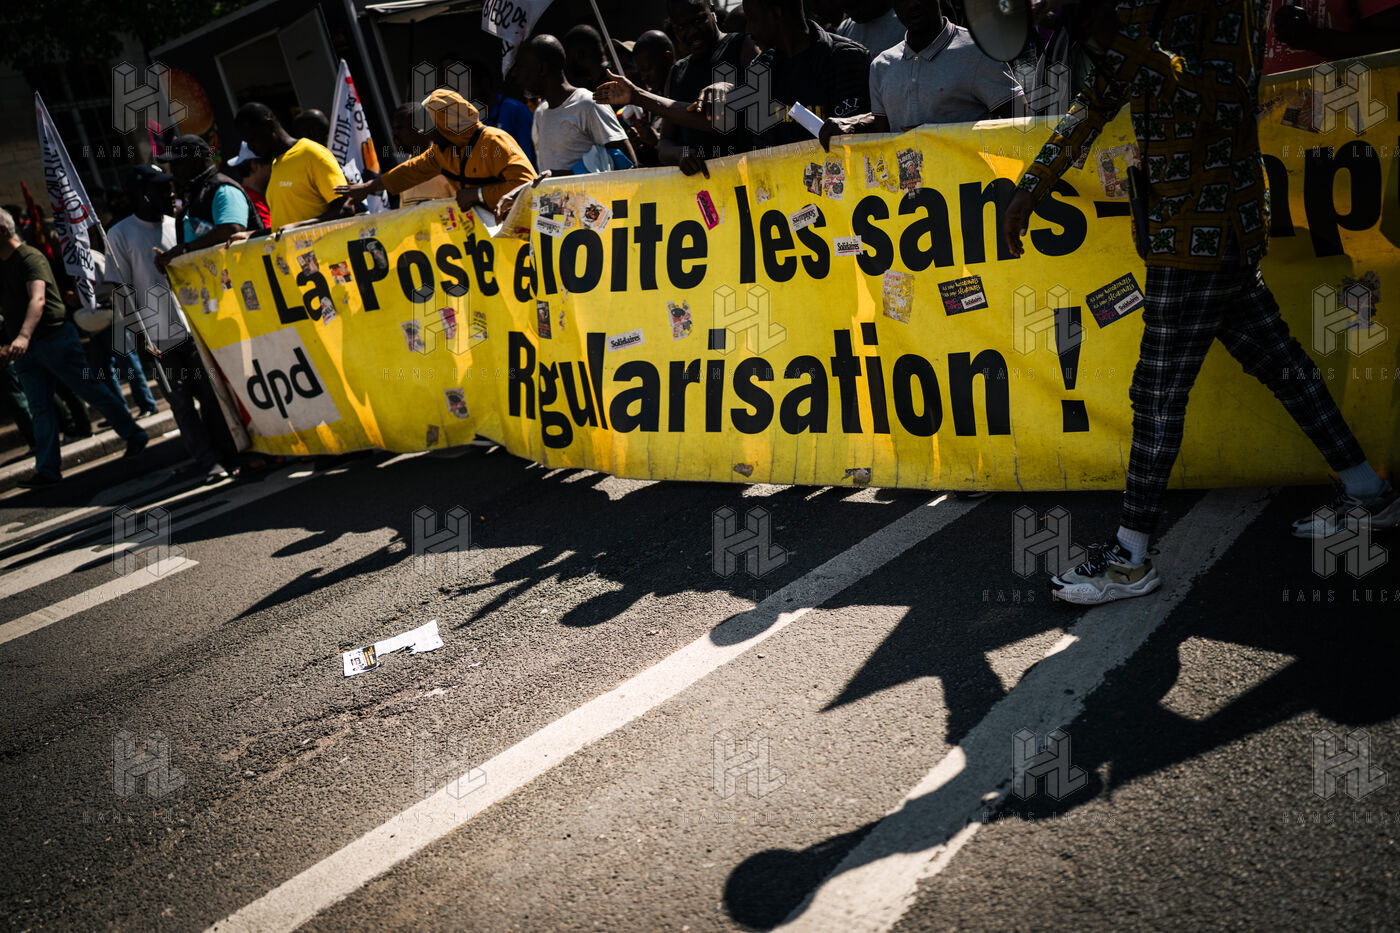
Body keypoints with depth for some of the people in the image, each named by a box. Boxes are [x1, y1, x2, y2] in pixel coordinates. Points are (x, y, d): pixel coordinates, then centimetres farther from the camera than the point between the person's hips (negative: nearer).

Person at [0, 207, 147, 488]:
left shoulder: (30, 257, -13)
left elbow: (37, 299, -29)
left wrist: (24, 336, -42)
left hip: (55, 338, -8)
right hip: (24, 348, 8)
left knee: (93, 391, 1)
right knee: (40, 410, 6)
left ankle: (135, 436, 16)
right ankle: (48, 470, 7)